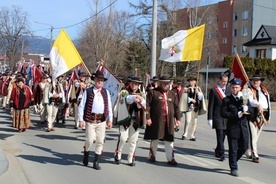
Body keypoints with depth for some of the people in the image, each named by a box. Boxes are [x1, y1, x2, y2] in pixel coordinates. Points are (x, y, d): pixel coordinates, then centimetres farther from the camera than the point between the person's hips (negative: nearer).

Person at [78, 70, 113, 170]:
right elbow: (81, 106, 0)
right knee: (90, 140, -5)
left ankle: (96, 162, 15)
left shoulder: (106, 92, 10)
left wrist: (110, 120, 7)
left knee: (100, 141, 4)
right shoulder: (88, 91, -1)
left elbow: (109, 107, 12)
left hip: (102, 120, 4)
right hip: (90, 119, -3)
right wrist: (81, 119, -6)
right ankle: (86, 154, 25)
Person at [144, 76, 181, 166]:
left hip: (169, 121, 4)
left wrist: (178, 118, 9)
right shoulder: (153, 92, -1)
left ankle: (170, 158, 9)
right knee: (155, 138, 8)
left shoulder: (172, 94, 14)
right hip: (156, 120, -3)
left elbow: (176, 107, 15)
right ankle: (152, 155, 23)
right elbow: (147, 105, -6)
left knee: (169, 139, 4)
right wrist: (148, 117, -13)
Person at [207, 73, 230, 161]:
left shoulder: (228, 90, 14)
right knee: (220, 136, -8)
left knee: (223, 136, 10)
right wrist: (210, 118, -6)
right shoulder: (213, 90, -1)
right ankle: (221, 154, -6)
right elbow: (210, 105, -2)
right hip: (218, 117, -5)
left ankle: (217, 152, 24)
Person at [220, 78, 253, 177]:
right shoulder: (226, 100, -2)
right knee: (233, 149, 1)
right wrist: (236, 114, -20)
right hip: (232, 128, -5)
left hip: (243, 128, 5)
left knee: (244, 147, 12)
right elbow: (223, 113, -11)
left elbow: (251, 111, 7)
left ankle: (233, 161, 35)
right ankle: (233, 168, 13)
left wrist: (247, 108, -17)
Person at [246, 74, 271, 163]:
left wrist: (268, 116, 16)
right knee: (253, 136, -9)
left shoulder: (265, 91, 16)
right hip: (252, 115, -6)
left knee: (256, 136, 13)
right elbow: (250, 100, -23)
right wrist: (258, 105, -41)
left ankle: (249, 153, 27)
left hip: (262, 116, 6)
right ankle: (255, 156, -7)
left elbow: (268, 103, 19)